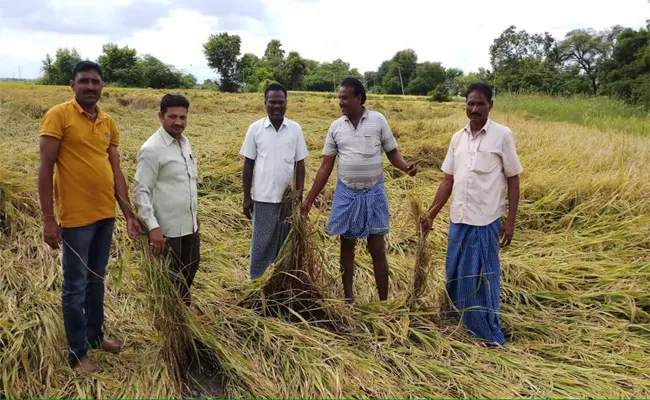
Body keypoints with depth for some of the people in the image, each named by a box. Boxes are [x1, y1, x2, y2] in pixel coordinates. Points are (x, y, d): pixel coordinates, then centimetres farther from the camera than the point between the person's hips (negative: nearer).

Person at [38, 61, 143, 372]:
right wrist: (49, 219, -15)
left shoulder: (109, 123, 8)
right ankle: (77, 353, 20)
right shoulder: (58, 115, -9)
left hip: (106, 215, 6)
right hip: (75, 218, -6)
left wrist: (129, 214, 7)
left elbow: (116, 171, 9)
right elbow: (45, 169, -11)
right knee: (76, 286, 6)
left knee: (96, 281, 18)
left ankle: (95, 336, 35)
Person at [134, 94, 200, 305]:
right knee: (167, 281, 8)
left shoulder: (185, 142, 8)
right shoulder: (151, 149, -17)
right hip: (166, 230, -8)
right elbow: (141, 191, -19)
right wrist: (152, 227, -25)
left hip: (189, 225, 8)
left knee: (189, 271, 24)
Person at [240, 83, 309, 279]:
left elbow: (300, 164, 3)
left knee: (286, 243, 10)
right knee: (261, 244, 6)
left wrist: (300, 194, -1)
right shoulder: (255, 128, -2)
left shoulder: (295, 129, 0)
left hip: (288, 198, 1)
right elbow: (248, 164, 2)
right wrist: (246, 197, 1)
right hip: (263, 197, -1)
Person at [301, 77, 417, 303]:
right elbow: (326, 167, 3)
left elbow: (392, 152, 2)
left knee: (377, 250, 2)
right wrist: (309, 200, 1)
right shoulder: (336, 127, 1)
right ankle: (348, 297, 25)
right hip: (346, 194, 2)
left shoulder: (378, 120, -4)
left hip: (373, 193, -2)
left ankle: (383, 301, 14)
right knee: (347, 246, 11)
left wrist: (406, 167, -21)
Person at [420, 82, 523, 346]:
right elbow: (448, 180, 10)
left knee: (483, 278, 4)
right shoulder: (458, 138, 7)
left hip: (486, 221, -5)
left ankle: (489, 337, 19)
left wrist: (510, 221, -7)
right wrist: (431, 215, 6)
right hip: (458, 219, 5)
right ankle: (468, 325, 33)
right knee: (455, 276, 14)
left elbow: (513, 180, -3)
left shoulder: (502, 136, -6)